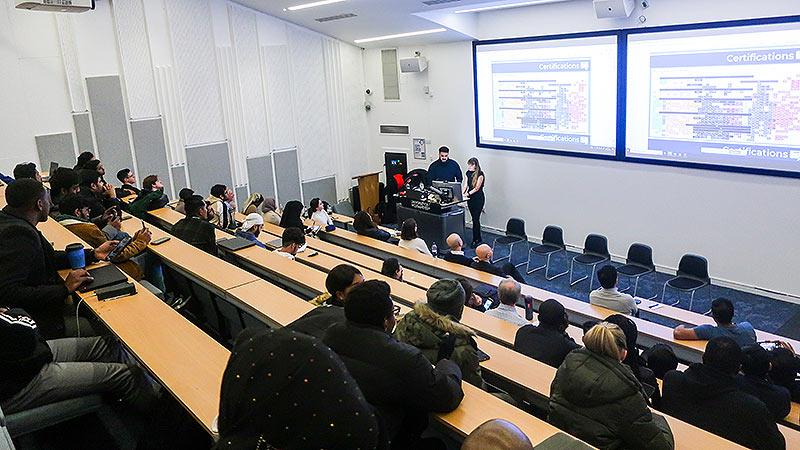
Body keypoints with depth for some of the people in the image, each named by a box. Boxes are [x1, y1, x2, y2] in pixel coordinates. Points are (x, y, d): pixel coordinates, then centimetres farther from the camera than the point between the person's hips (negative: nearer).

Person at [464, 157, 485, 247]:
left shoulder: (480, 174, -13)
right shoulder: (468, 173, 8)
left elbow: (477, 188, -16)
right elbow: (466, 185, 10)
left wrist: (468, 193, -23)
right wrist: (462, 193, -4)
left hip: (478, 198, -7)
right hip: (470, 199, 7)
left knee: (475, 219, -6)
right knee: (474, 219, 10)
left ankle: (475, 239, 2)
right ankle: (478, 239, 19)